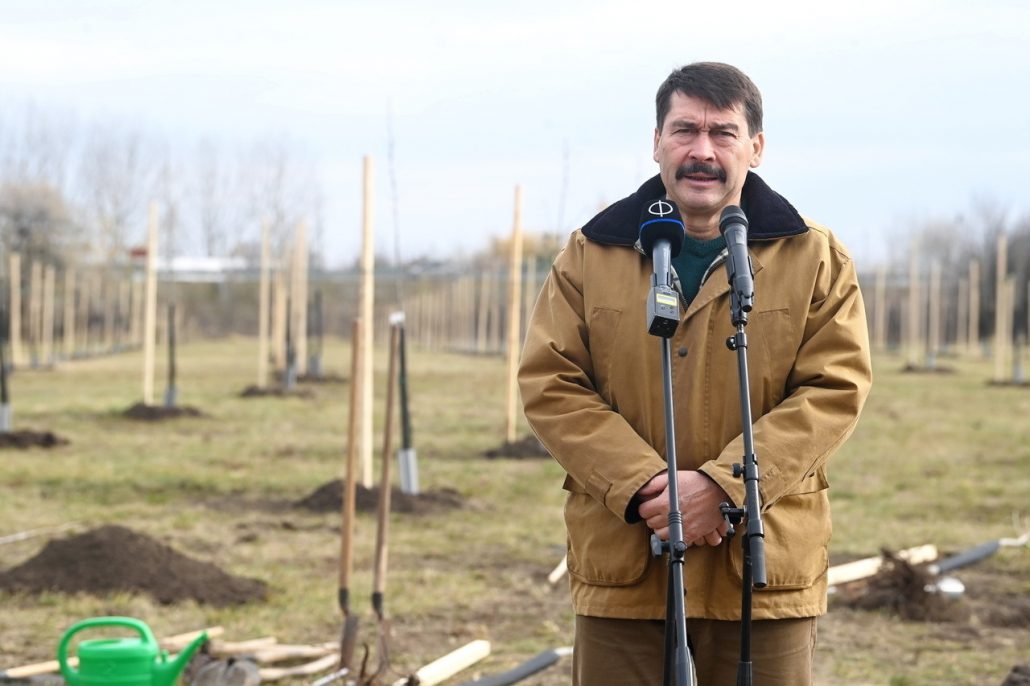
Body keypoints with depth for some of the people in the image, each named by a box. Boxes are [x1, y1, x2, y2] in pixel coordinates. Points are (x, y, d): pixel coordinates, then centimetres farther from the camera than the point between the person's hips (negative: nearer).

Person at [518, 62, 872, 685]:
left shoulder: (816, 260, 5)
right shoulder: (589, 256, 8)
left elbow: (835, 390, -4)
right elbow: (550, 386, 1)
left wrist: (722, 485, -16)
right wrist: (642, 485, -15)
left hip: (763, 568, 0)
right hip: (622, 567, 1)